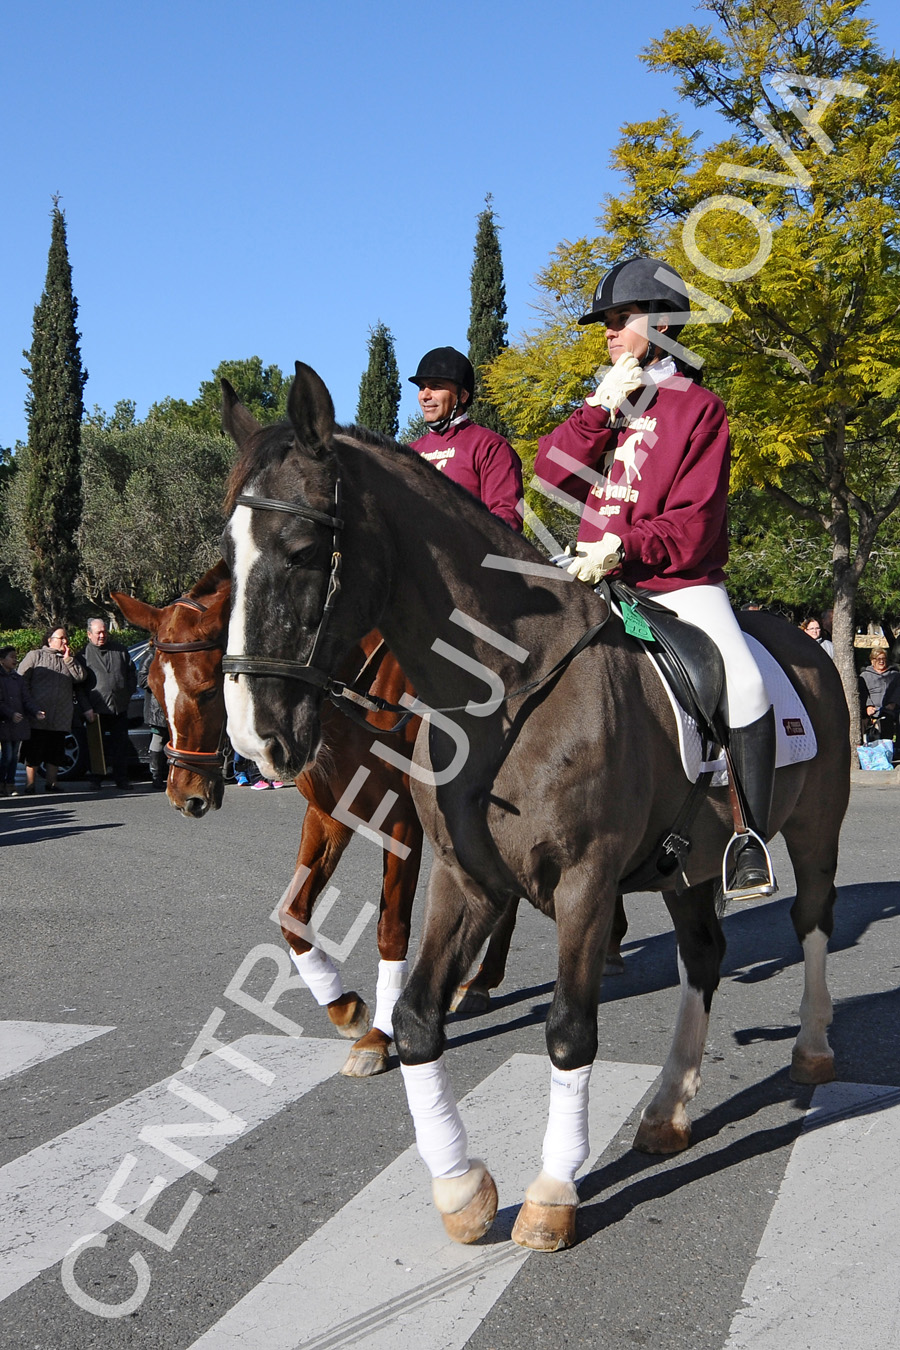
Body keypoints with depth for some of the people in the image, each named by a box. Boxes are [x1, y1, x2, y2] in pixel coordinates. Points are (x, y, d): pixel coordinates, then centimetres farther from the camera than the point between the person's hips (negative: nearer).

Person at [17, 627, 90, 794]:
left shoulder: (70, 659, 17)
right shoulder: (35, 656, 5)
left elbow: (81, 677, 2)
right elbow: (22, 679, -1)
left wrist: (68, 659, -4)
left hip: (61, 716, 4)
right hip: (38, 715, -4)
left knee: (56, 752, 7)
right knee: (34, 750, -4)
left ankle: (51, 782, 17)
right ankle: (30, 784, 1)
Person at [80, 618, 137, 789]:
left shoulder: (119, 651, 11)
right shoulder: (84, 655, 1)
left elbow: (132, 672, 18)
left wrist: (129, 693, 5)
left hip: (120, 709, 3)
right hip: (96, 710, -3)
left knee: (121, 745, 5)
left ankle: (121, 779, 12)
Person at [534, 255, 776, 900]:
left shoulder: (699, 406, -2)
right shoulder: (607, 399, 16)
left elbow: (696, 522, -10)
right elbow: (552, 472, 3)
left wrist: (624, 547, -25)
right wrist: (601, 408, -7)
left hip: (681, 581, -5)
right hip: (600, 578, 6)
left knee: (743, 681, -26)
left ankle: (752, 842, -14)